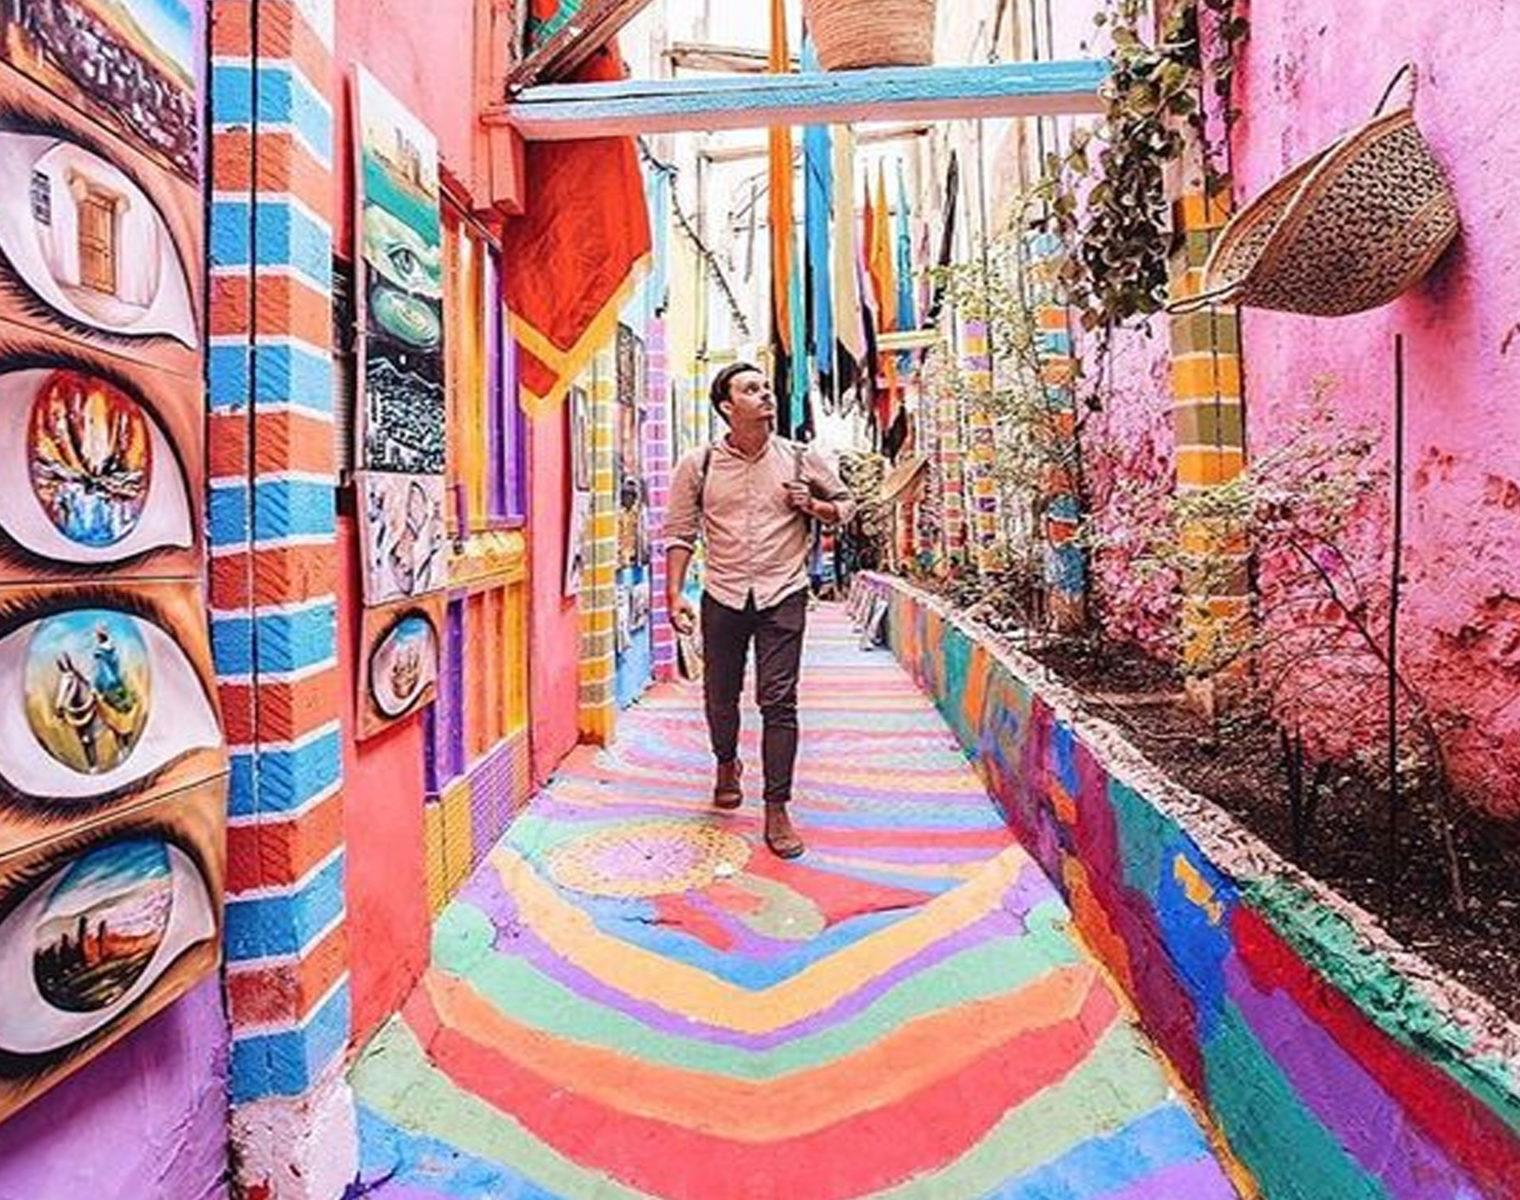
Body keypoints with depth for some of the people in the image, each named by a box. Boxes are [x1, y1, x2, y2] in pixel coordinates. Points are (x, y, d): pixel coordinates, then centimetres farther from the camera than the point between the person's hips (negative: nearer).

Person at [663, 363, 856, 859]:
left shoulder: (801, 459, 2)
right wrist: (674, 593, -5)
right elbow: (680, 533, 3)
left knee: (779, 701, -6)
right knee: (720, 695, 14)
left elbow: (845, 501, 14)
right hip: (723, 596, 1)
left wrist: (813, 507, -7)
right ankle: (726, 764, 45)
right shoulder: (698, 465, 0)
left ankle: (777, 811, 3)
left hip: (783, 596, -1)